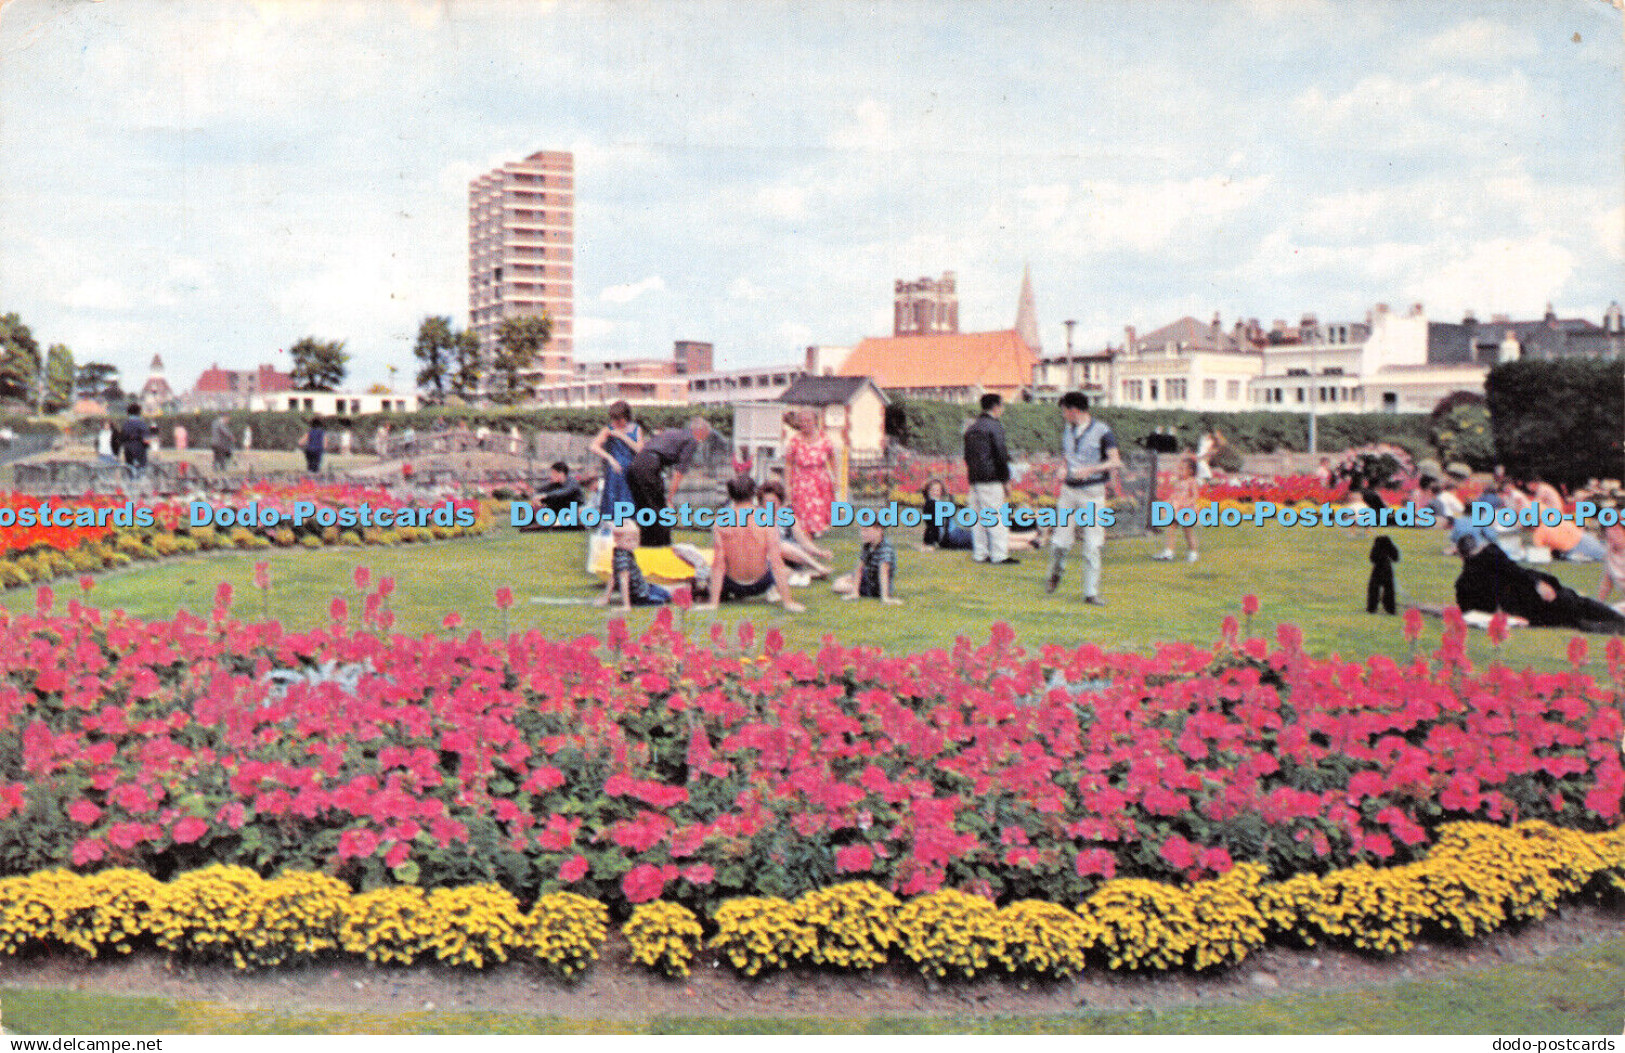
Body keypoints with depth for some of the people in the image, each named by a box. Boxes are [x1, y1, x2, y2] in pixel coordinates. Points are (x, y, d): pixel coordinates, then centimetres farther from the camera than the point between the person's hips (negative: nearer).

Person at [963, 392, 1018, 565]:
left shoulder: (972, 428, 16)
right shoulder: (994, 426, -9)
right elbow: (1000, 455, -13)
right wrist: (1006, 480, -8)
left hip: (974, 479, 8)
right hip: (991, 479, -8)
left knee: (978, 518, 10)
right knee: (997, 517, -5)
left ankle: (979, 554, 11)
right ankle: (1000, 555, -6)